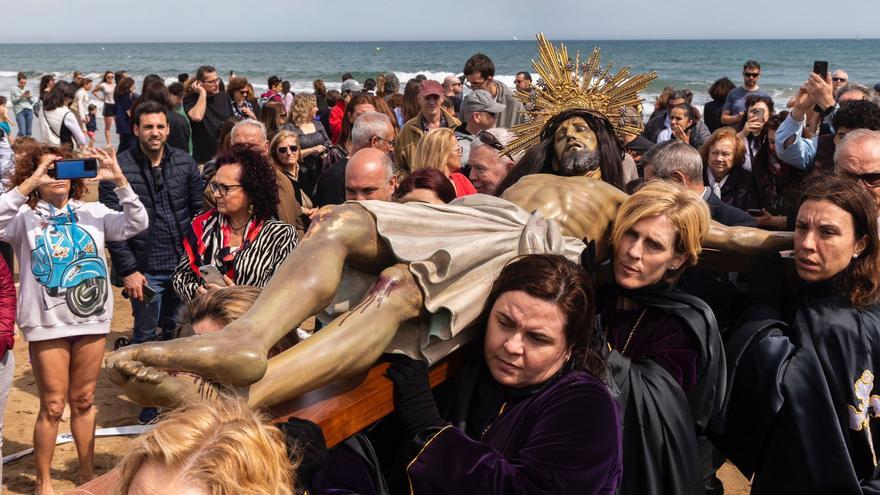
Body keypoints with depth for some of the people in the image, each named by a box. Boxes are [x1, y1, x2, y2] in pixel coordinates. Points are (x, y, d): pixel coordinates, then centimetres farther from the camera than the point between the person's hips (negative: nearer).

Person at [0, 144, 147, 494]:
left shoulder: (92, 213, 5)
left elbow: (137, 224, -6)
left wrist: (119, 182, -17)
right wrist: (30, 184, -27)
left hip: (91, 320, 3)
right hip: (48, 324, -3)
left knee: (83, 401, 16)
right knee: (52, 405, 4)